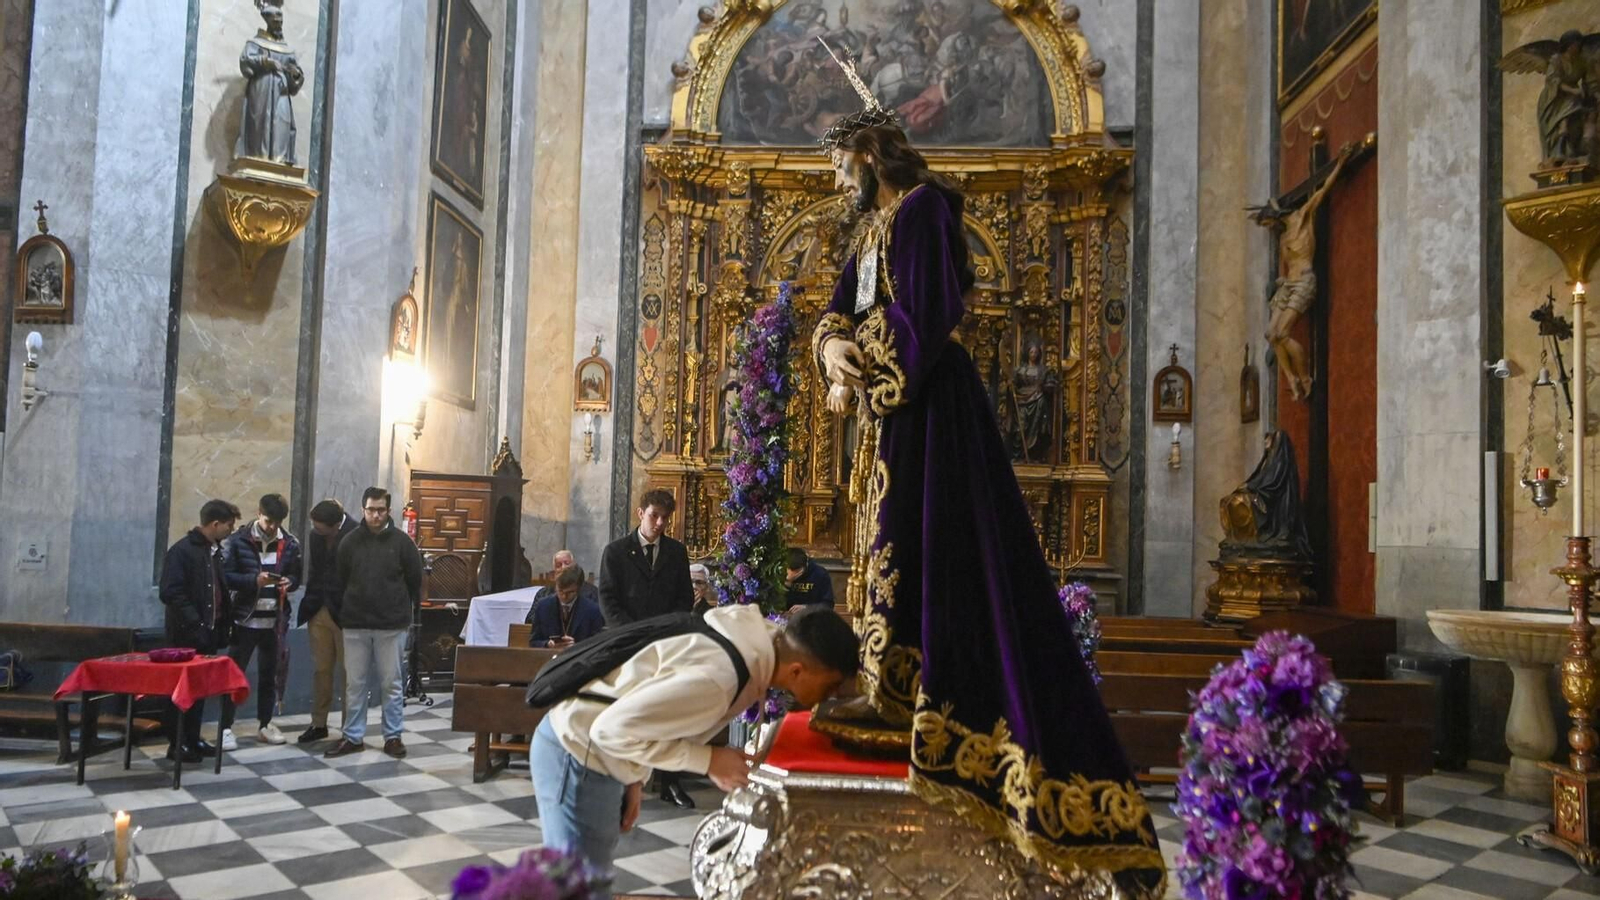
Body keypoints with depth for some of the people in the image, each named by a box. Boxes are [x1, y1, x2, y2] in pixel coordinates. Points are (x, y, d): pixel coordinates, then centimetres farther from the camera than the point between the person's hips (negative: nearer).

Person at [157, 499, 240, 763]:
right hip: (188, 634, -8)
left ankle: (192, 740, 22)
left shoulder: (214, 551, 12)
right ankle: (178, 744, 9)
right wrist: (195, 624, -22)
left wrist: (224, 623, 9)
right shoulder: (182, 551, -13)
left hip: (209, 632, 8)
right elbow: (171, 593, -19)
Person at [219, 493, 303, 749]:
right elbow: (225, 576, -9)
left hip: (276, 620, 3)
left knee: (270, 674, 12)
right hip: (245, 619, -3)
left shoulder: (290, 543, 4)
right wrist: (255, 580, -23)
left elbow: (297, 577, 10)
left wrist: (289, 583, -13)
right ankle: (226, 727, 9)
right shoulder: (239, 540, -6)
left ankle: (265, 725, 23)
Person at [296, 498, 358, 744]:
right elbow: (314, 571, 15)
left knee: (348, 672, 3)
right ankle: (318, 724, 20)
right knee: (320, 670, 9)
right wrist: (309, 606, 10)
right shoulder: (315, 535, 5)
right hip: (319, 612, 5)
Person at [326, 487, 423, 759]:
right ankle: (352, 737, 17)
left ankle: (393, 736, 14)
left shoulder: (401, 541, -3)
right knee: (355, 684, 8)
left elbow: (415, 580, 4)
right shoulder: (350, 541, 3)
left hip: (392, 625, -2)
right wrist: (345, 611, 10)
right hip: (355, 624, 2)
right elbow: (340, 581, 10)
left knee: (392, 684, 4)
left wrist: (404, 610, 7)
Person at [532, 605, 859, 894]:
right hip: (577, 752, -9)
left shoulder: (762, 636, -7)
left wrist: (636, 778, 3)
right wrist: (708, 760, -23)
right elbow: (611, 729, -29)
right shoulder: (716, 680, -34)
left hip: (588, 745, 9)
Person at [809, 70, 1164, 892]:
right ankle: (890, 695, 22)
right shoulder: (875, 228, 20)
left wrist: (861, 370, -9)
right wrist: (833, 347, -9)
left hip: (930, 406, -10)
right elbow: (839, 311, 14)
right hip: (891, 406, 10)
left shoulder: (923, 208, -9)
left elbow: (921, 317, -19)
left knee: (957, 561, -11)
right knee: (891, 546, 12)